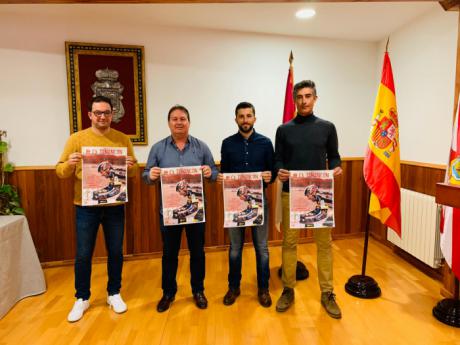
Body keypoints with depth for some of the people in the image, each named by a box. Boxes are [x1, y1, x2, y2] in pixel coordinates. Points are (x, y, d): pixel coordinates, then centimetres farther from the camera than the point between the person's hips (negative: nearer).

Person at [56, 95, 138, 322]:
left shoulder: (123, 139, 3)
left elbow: (134, 171, 5)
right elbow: (60, 171, -1)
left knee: (115, 252, 11)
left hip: (115, 207, 1)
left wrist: (131, 167, -18)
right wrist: (69, 164, -22)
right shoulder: (76, 139, 0)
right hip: (86, 207, -1)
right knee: (83, 255, 9)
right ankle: (82, 298, 30)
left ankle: (114, 294, 31)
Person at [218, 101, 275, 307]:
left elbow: (273, 171, 4)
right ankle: (233, 287, 31)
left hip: (259, 200, 0)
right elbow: (223, 172, 7)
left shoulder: (265, 142, 2)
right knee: (235, 248, 12)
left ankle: (263, 289, 28)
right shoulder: (227, 143, 3)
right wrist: (220, 178, -15)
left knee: (261, 248, 10)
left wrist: (270, 176, -18)